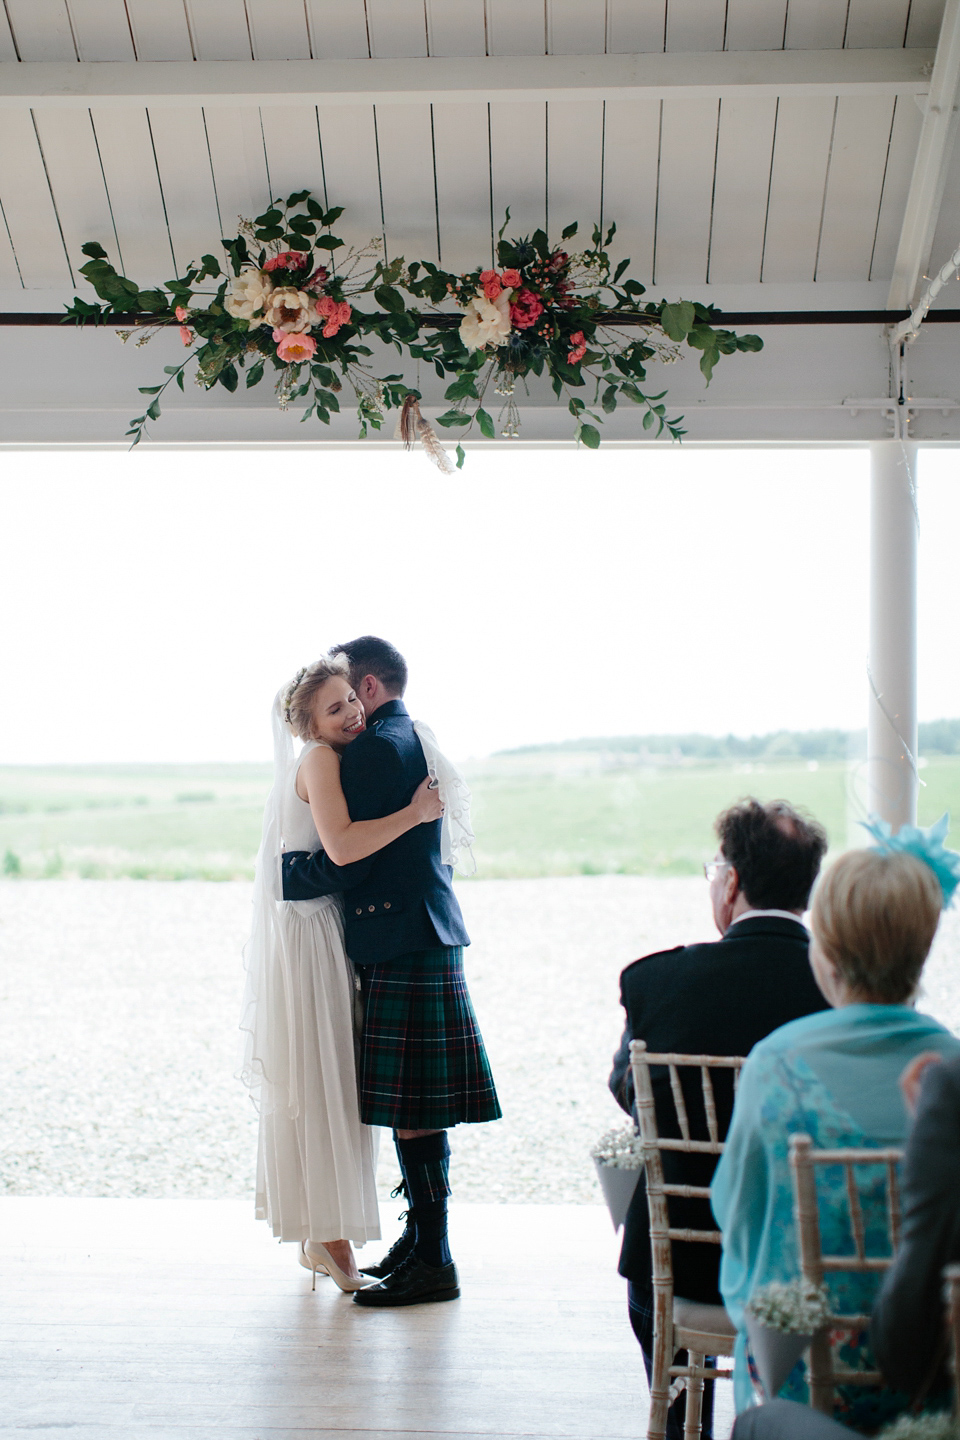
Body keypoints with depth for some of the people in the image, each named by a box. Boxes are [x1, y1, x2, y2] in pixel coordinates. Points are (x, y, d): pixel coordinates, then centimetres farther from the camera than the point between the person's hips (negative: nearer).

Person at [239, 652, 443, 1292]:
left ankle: (324, 1236, 22)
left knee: (330, 1089, 13)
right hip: (307, 938, -10)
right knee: (317, 1086, -4)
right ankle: (329, 1238, 3)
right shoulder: (318, 760, -14)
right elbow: (341, 845, -27)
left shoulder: (335, 762, 15)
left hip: (329, 936, 10)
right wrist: (415, 812, -20)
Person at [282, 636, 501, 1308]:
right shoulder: (419, 741, 19)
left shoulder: (377, 747, -13)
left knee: (410, 1108, -6)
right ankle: (420, 1239, 23)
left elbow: (349, 860, -16)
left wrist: (284, 874, -2)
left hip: (402, 944, -10)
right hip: (427, 934, 10)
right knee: (414, 1106, 14)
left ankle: (433, 1263, -1)